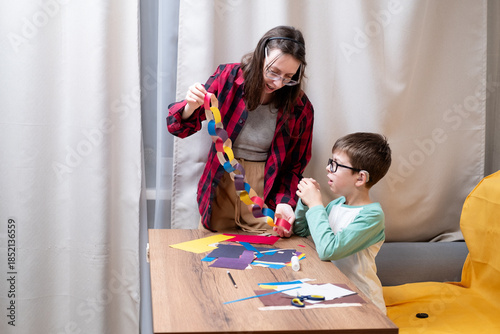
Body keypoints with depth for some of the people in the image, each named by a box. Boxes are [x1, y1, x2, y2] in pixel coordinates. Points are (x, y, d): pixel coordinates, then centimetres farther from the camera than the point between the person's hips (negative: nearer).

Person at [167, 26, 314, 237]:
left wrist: (284, 202, -15)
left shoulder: (301, 108, -10)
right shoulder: (228, 78, -9)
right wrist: (190, 108, -26)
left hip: (264, 195, -1)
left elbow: (295, 165, 2)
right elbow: (181, 127, -3)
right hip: (221, 186, 1)